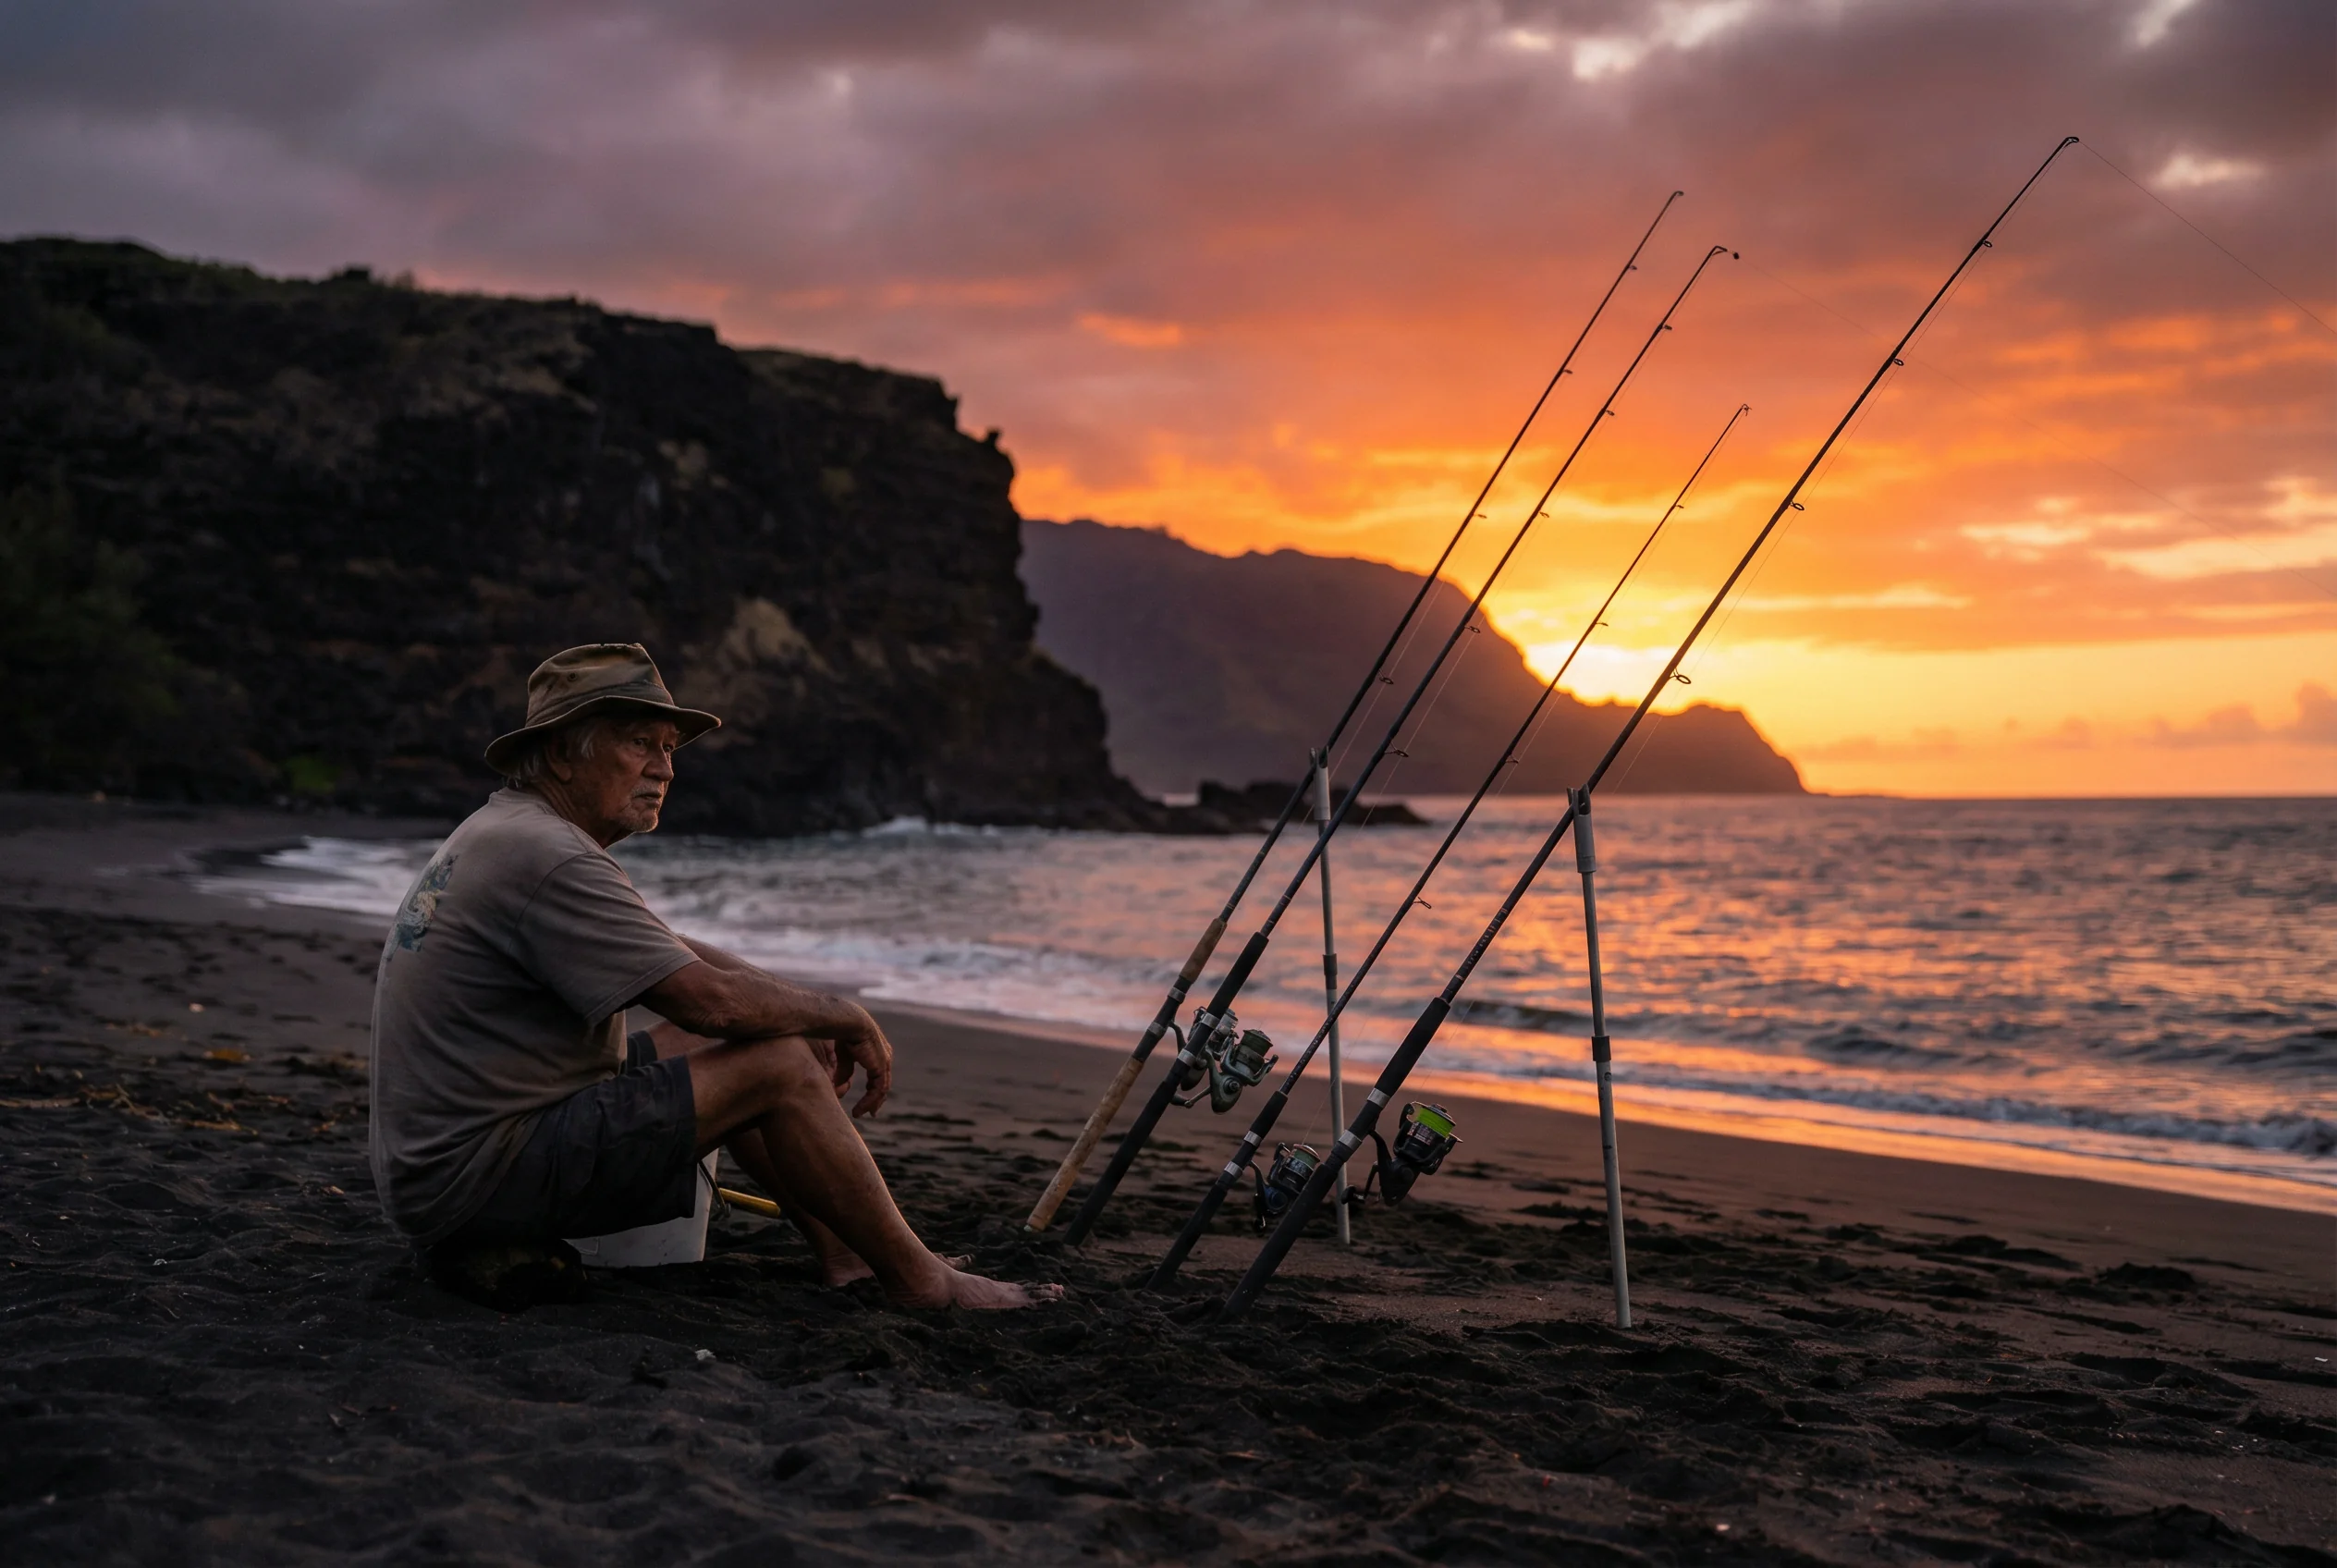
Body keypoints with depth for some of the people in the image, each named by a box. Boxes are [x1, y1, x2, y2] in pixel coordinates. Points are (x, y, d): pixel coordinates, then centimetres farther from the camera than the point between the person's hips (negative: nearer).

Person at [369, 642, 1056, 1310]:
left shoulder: (504, 830, 14)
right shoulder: (548, 859, -20)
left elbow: (677, 954, 19)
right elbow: (711, 1000, -23)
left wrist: (812, 1018, 8)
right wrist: (846, 1017, -5)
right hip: (481, 1181, -11)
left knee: (705, 1049, 18)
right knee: (777, 1066, -12)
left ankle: (842, 1252, 17)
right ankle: (919, 1280, 0)